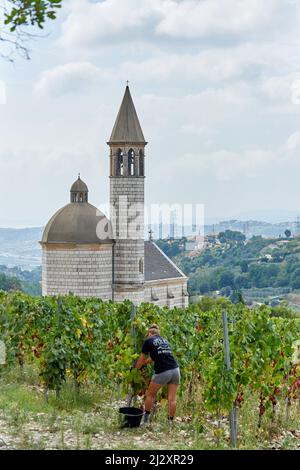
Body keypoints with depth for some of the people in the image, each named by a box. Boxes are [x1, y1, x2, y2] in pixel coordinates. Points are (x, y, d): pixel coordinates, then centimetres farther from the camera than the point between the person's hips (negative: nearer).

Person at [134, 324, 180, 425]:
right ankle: (170, 421, 5)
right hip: (175, 370, 5)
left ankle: (145, 419, 19)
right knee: (172, 398, 6)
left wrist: (136, 369, 31)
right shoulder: (164, 340, 22)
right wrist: (144, 363, 44)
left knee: (150, 395, 14)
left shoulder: (148, 341, 6)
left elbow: (142, 359, 15)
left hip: (162, 372, -5)